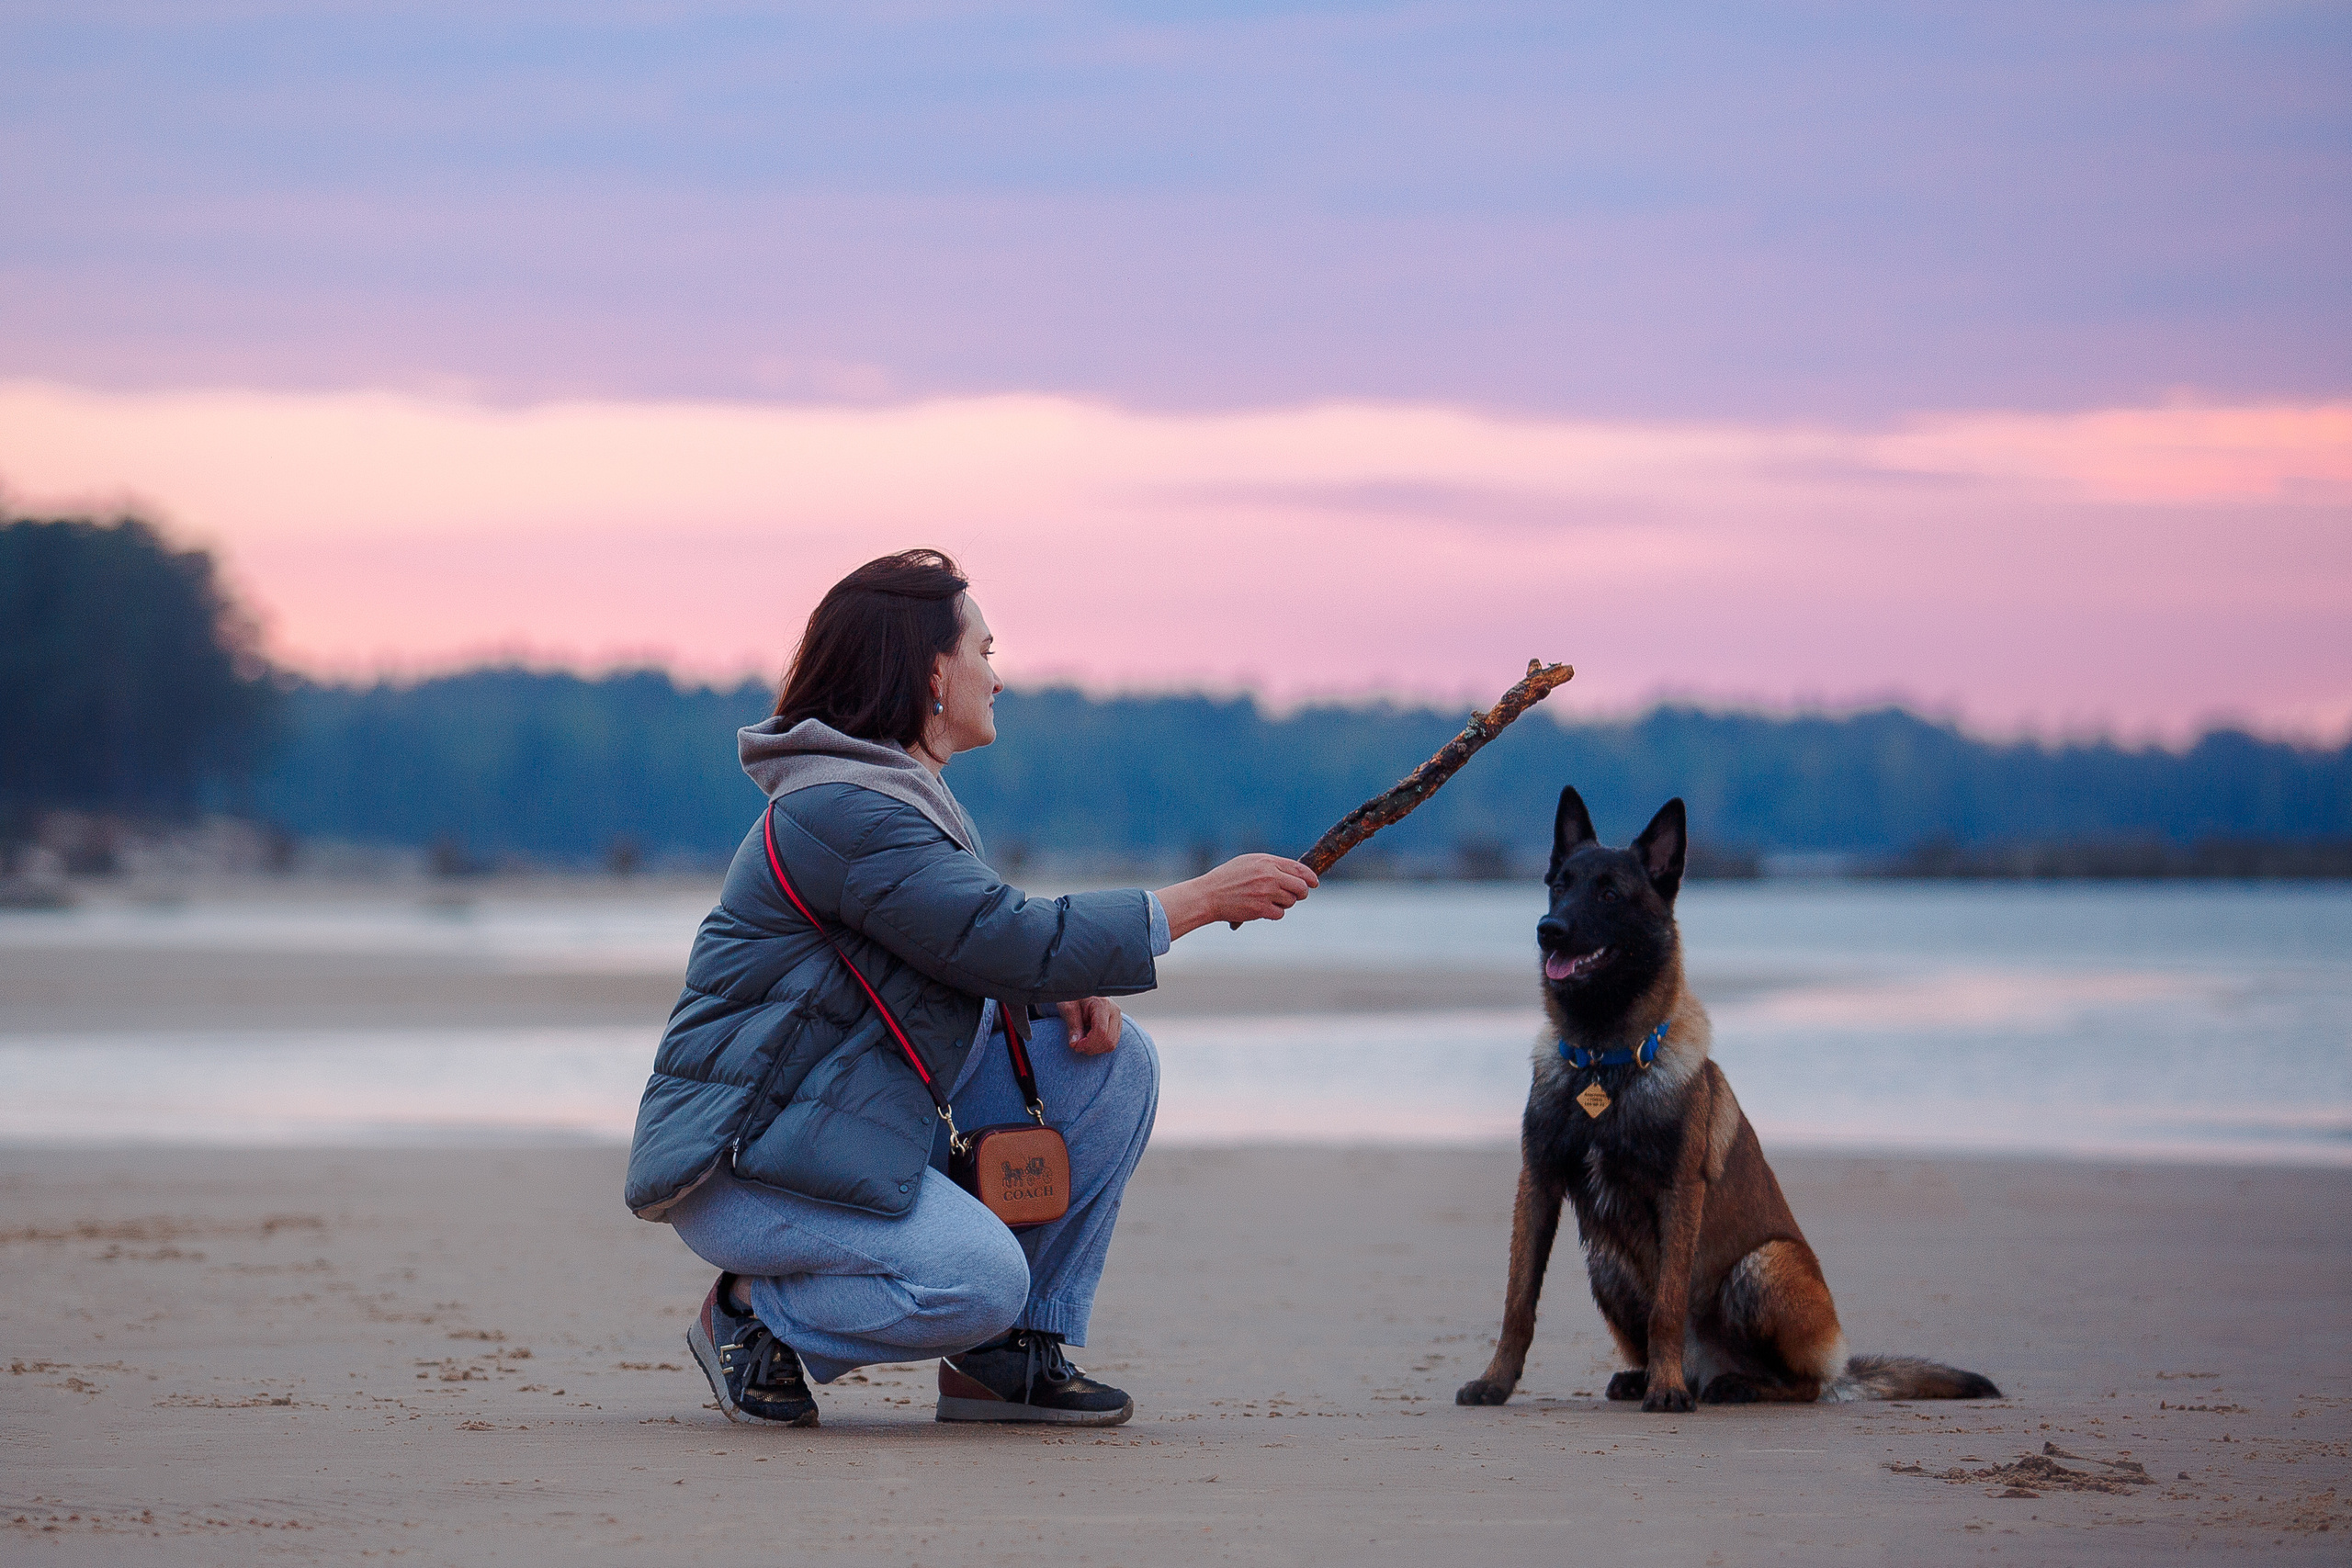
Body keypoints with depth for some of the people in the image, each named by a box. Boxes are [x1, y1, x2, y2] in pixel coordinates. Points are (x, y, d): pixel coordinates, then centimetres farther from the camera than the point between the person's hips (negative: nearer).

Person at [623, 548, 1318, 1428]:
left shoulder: (907, 796, 14)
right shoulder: (842, 812, -21)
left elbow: (986, 944, 17)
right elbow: (1011, 940, -24)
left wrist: (1073, 987, -7)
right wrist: (1204, 900, -17)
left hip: (852, 1121, 10)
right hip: (744, 1151, -10)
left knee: (1113, 1059, 0)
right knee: (981, 1280, -31)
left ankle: (1010, 1356, 4)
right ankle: (752, 1315, -5)